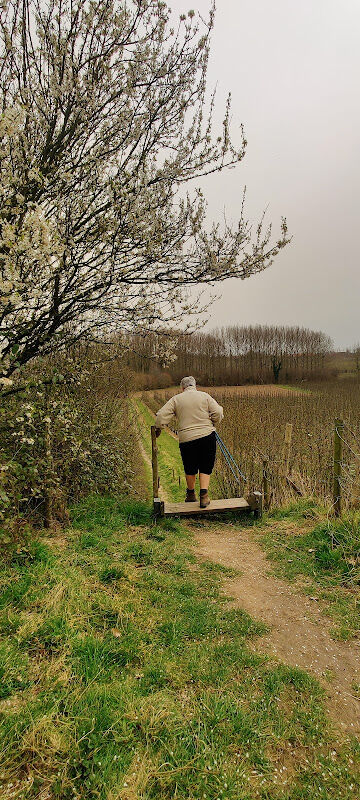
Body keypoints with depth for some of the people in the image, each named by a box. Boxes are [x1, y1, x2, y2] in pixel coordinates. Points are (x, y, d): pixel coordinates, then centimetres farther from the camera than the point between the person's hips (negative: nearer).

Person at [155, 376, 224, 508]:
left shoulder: (176, 399, 6)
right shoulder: (205, 396, 6)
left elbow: (161, 416, -1)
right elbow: (218, 413, -2)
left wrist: (158, 429, 14)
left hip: (186, 438, 1)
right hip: (207, 437, 0)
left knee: (190, 469, 16)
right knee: (205, 467, 10)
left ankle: (191, 494, 33)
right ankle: (204, 494, -2)